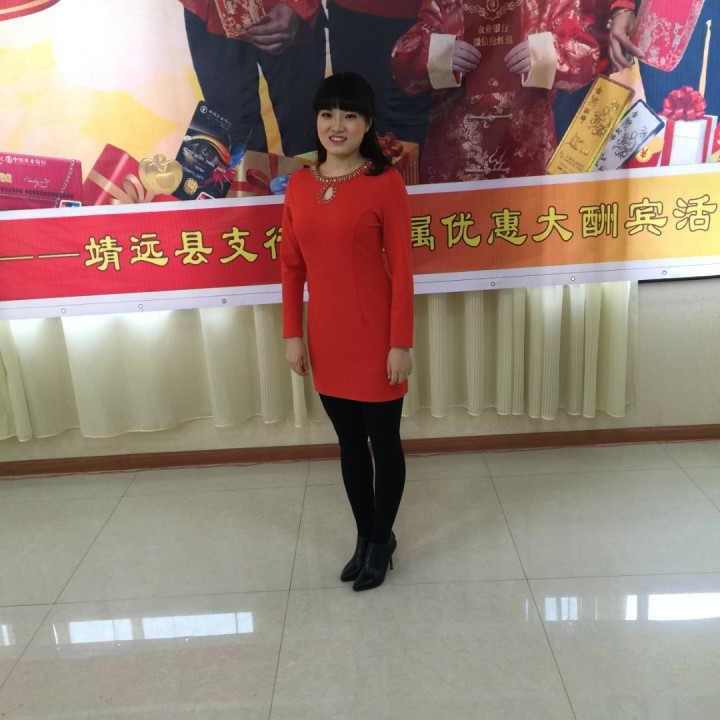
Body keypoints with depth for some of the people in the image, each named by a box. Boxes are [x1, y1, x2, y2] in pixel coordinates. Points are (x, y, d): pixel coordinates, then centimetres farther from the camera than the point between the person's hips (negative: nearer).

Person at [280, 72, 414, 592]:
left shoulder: (385, 183, -9)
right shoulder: (299, 184, 5)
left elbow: (401, 270, -10)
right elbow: (292, 266, 8)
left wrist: (401, 343, -12)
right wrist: (293, 334, 5)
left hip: (375, 337, -4)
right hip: (326, 339, 5)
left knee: (384, 441, 10)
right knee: (349, 442, 17)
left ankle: (382, 540, 30)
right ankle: (365, 535, 36)